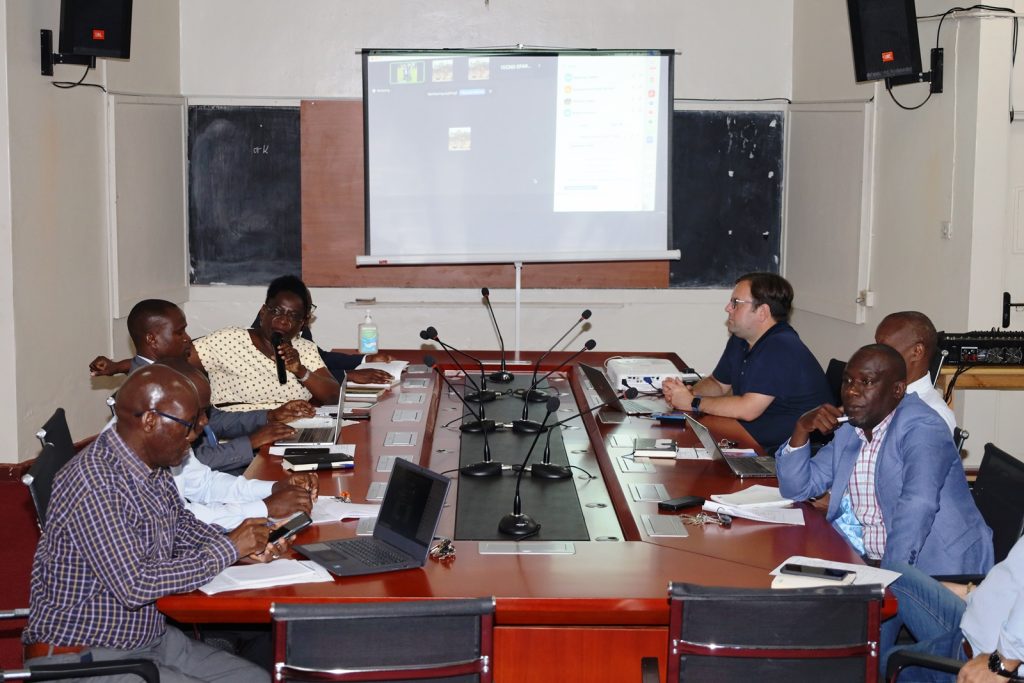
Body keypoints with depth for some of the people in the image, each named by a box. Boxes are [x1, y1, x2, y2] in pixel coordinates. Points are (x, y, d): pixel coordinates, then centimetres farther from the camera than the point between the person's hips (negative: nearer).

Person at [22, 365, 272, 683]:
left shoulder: (154, 466, 1)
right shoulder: (92, 483, -26)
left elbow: (179, 523, 20)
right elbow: (134, 588, -28)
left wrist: (238, 545, 1)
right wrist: (226, 550, -19)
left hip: (152, 638, 9)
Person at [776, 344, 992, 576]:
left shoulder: (920, 428, -13)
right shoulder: (850, 430, 12)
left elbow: (917, 505, -27)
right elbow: (796, 489, 15)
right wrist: (801, 430, 0)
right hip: (870, 561, 8)